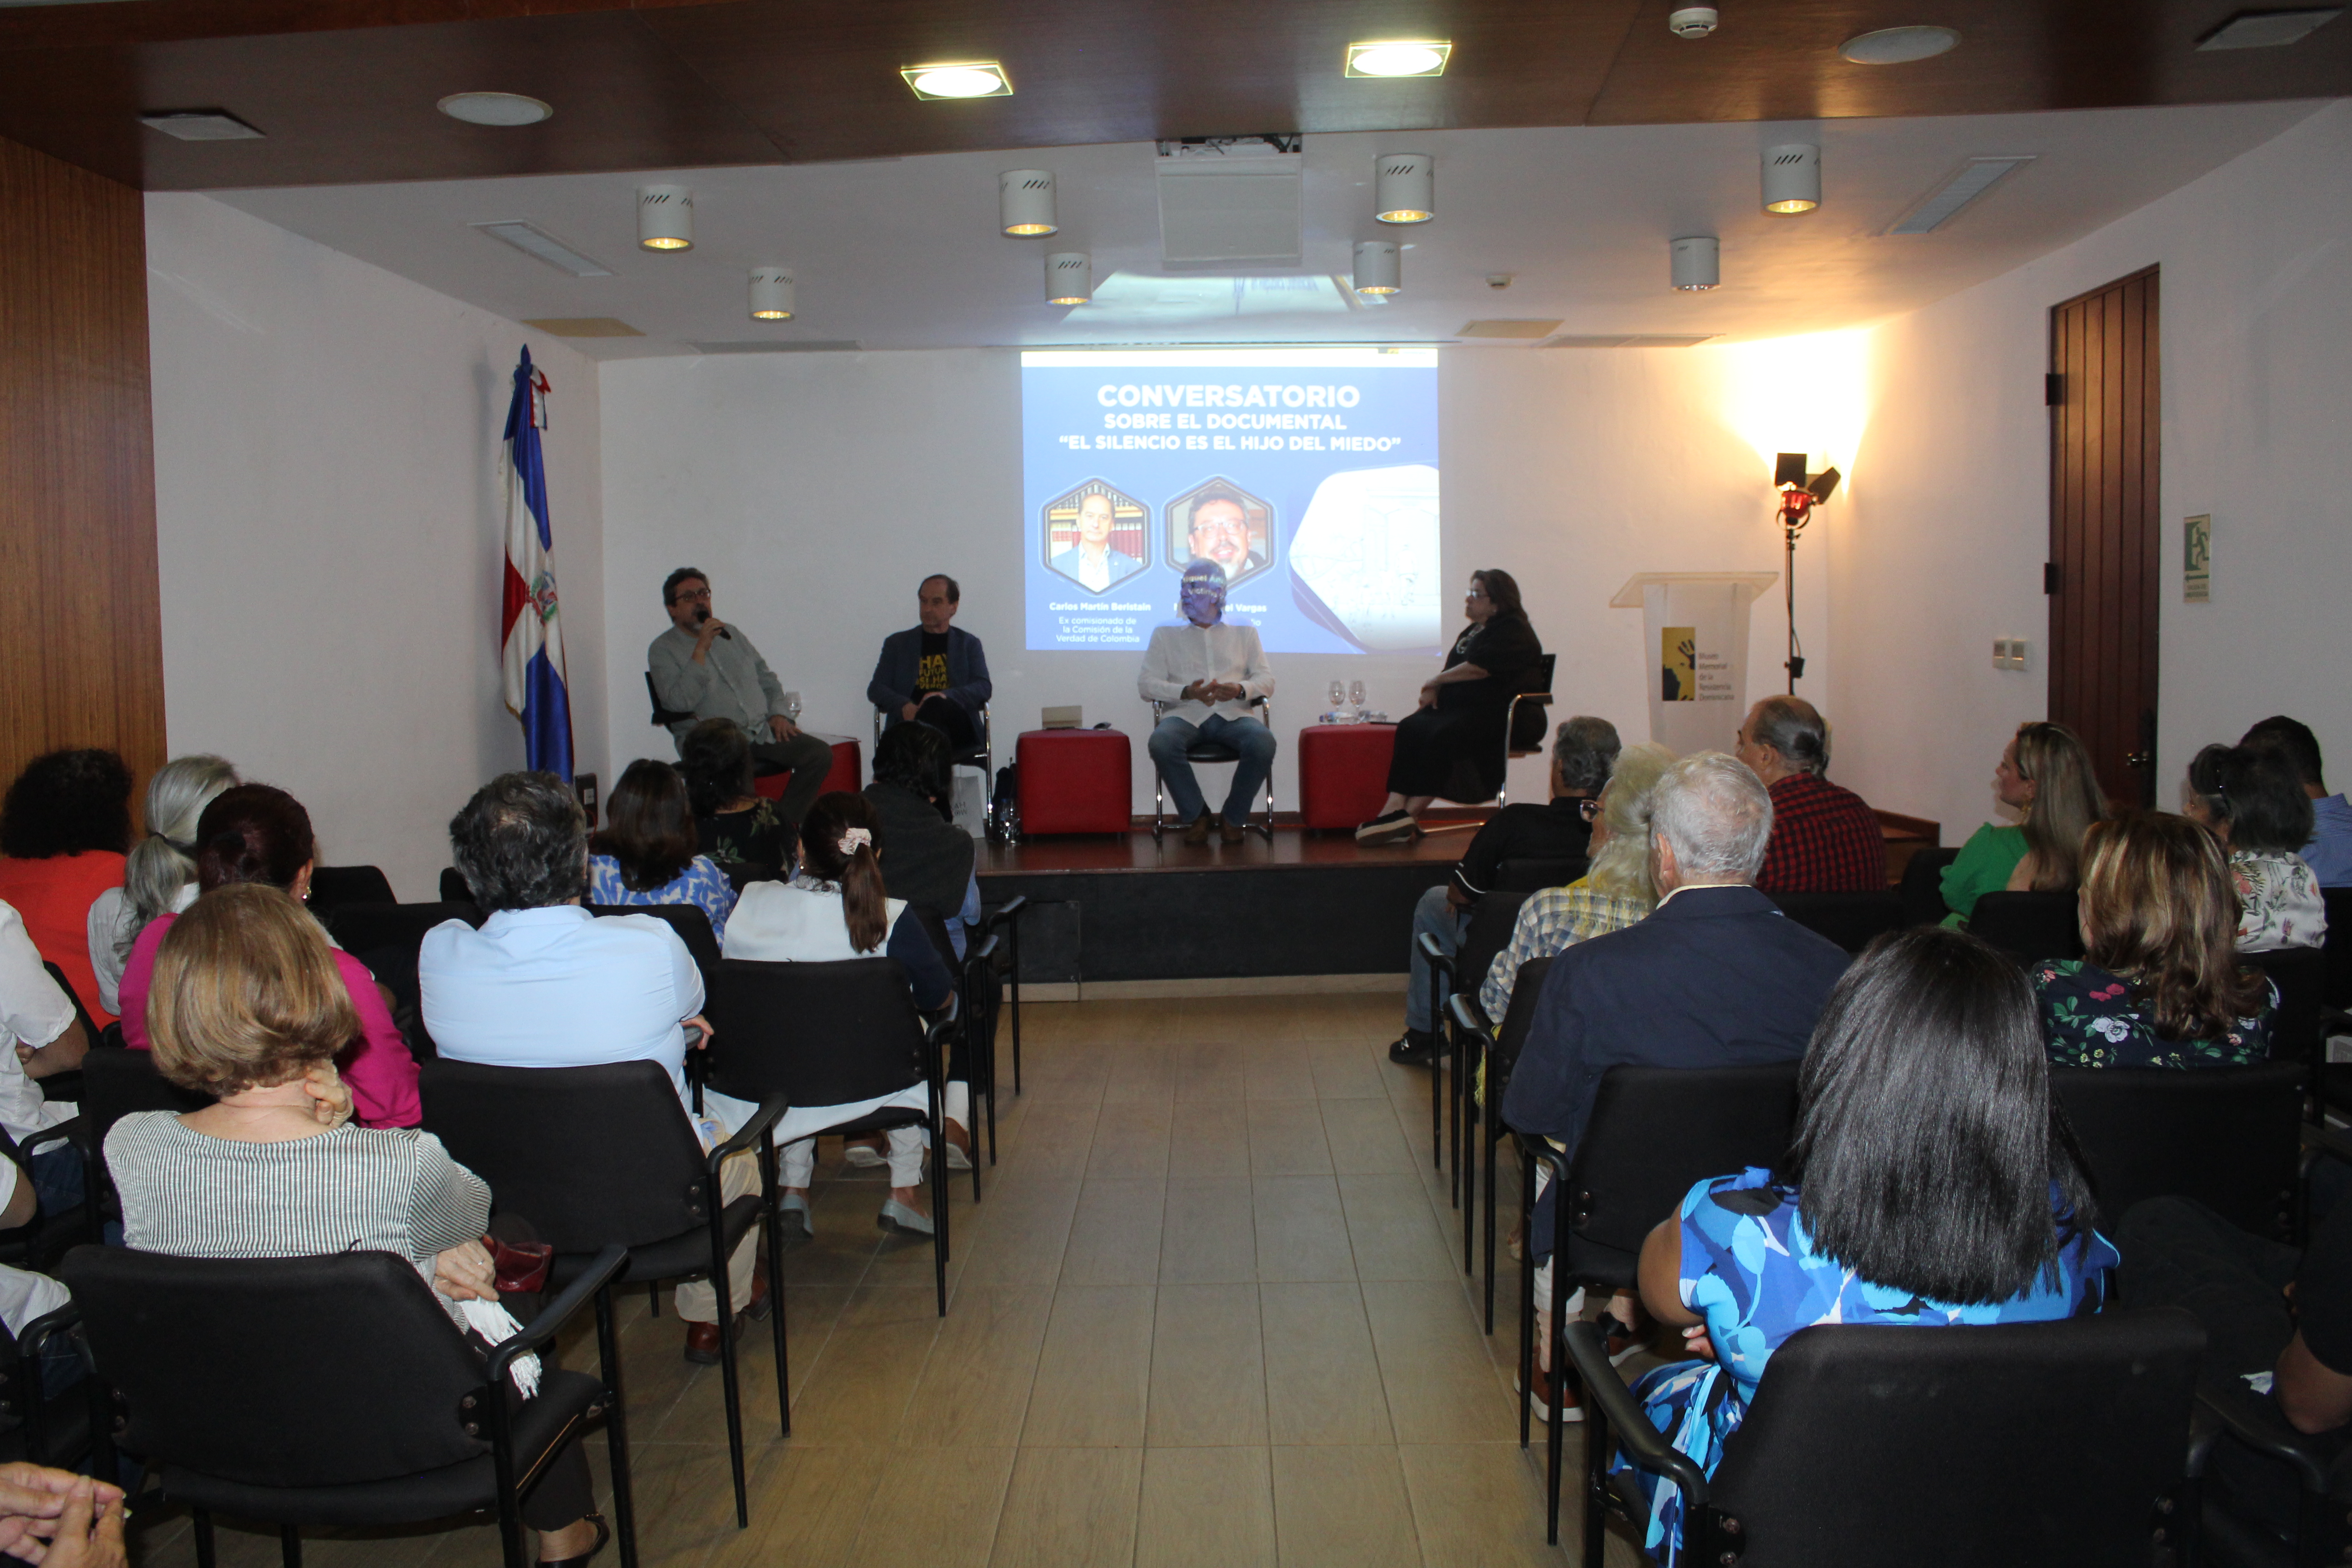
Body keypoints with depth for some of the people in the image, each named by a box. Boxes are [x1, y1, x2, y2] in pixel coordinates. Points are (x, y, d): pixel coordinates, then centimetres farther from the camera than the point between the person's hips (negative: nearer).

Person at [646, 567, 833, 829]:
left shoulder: (731, 634, 21)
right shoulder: (663, 650, 2)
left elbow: (767, 679, 26)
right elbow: (679, 702, -14)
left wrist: (778, 713, 6)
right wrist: (701, 650, -15)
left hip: (763, 731, 6)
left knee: (819, 753, -17)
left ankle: (785, 825, -9)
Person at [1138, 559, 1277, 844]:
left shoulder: (1244, 632, 20)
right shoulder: (1165, 634, 17)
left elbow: (1267, 679, 13)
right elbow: (1147, 684, 7)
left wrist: (1240, 689, -11)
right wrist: (1187, 692, -13)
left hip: (1232, 715, 1)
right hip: (1185, 714, 0)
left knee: (1263, 743, -33)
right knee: (1161, 743, -36)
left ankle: (1233, 818, -11)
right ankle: (1195, 816, -15)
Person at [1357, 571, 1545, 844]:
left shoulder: (1513, 632, -5)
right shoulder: (1471, 631, 24)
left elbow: (1478, 668, -16)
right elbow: (1455, 672, 24)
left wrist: (1436, 681, -4)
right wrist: (1434, 689, 1)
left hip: (1497, 716, -8)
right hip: (1460, 709, 8)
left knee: (1441, 735, -33)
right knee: (1410, 727, -19)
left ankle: (1411, 813, -31)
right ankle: (1395, 806, -33)